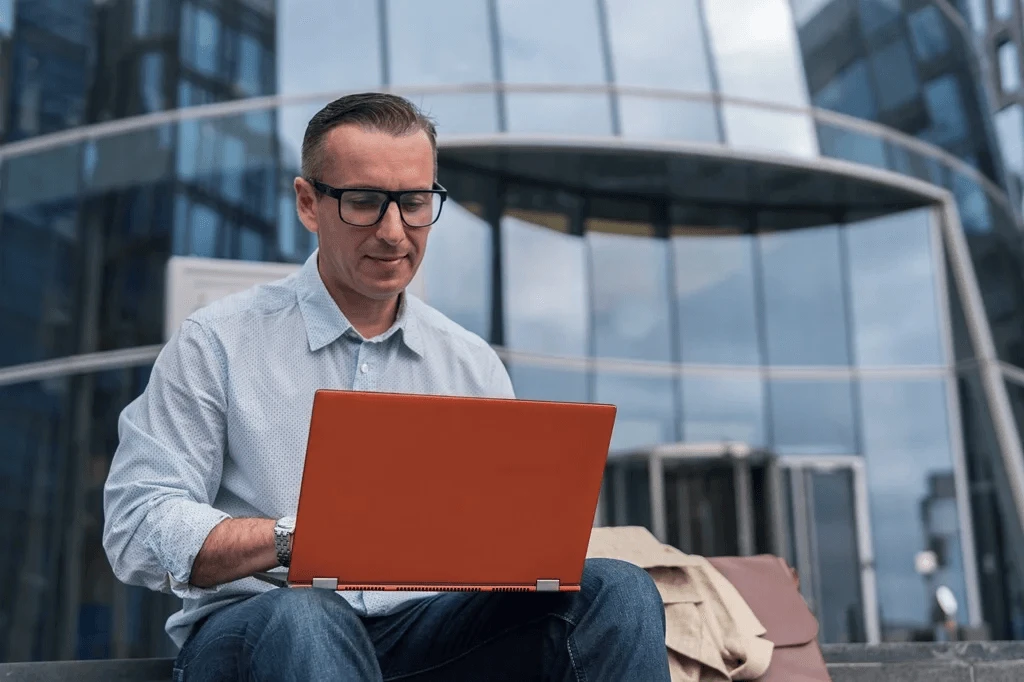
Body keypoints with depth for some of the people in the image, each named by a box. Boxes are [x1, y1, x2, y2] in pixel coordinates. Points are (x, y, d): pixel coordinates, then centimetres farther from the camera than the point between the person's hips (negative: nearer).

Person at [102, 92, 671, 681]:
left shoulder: (473, 364, 13)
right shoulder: (218, 343, 0)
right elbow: (137, 529, -7)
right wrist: (296, 539, -24)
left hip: (427, 630, 4)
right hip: (248, 632, -3)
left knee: (616, 589, -20)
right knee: (304, 619, -40)